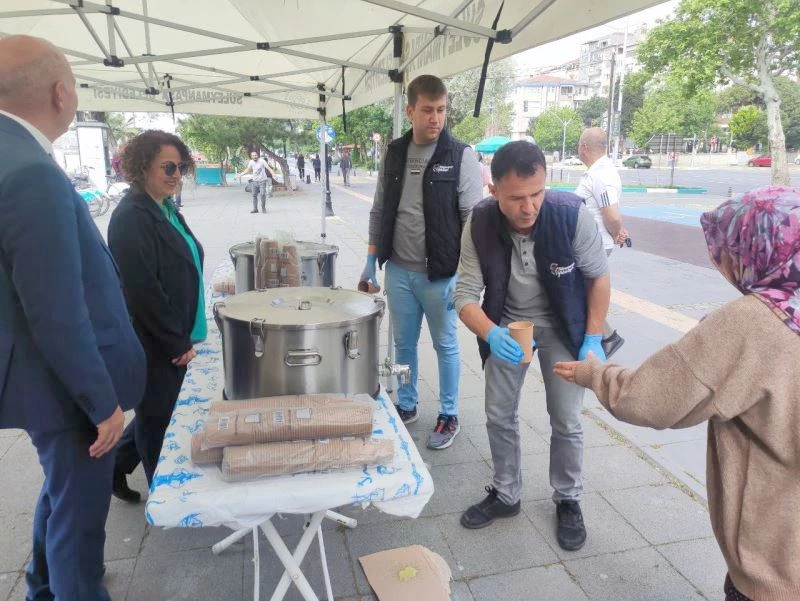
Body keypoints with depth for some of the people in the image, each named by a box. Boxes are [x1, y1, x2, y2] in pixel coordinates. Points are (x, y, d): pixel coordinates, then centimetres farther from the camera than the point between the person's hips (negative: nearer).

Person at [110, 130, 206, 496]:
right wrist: (178, 342, -16)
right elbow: (142, 290, -23)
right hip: (153, 344, -9)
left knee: (157, 414, 22)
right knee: (157, 418, 10)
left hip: (174, 338, 9)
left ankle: (115, 469, 42)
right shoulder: (131, 216, -19)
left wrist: (185, 337, 12)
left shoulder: (167, 210, 9)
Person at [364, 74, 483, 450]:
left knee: (446, 345, 10)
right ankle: (406, 406, 36)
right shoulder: (394, 153, 5)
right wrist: (371, 261, 6)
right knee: (404, 343, 16)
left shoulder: (461, 155, -8)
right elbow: (379, 211, 10)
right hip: (398, 271, 4)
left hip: (441, 274, -4)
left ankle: (449, 416, 27)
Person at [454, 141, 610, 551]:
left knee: (566, 421, 3)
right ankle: (506, 495, 32)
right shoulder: (480, 224, -23)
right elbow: (465, 294, -21)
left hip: (562, 325, -1)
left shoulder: (572, 215, -27)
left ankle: (568, 501, 29)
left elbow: (599, 276, -11)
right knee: (499, 416, 8)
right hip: (507, 324, 2)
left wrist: (593, 340, -15)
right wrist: (491, 334, -41)